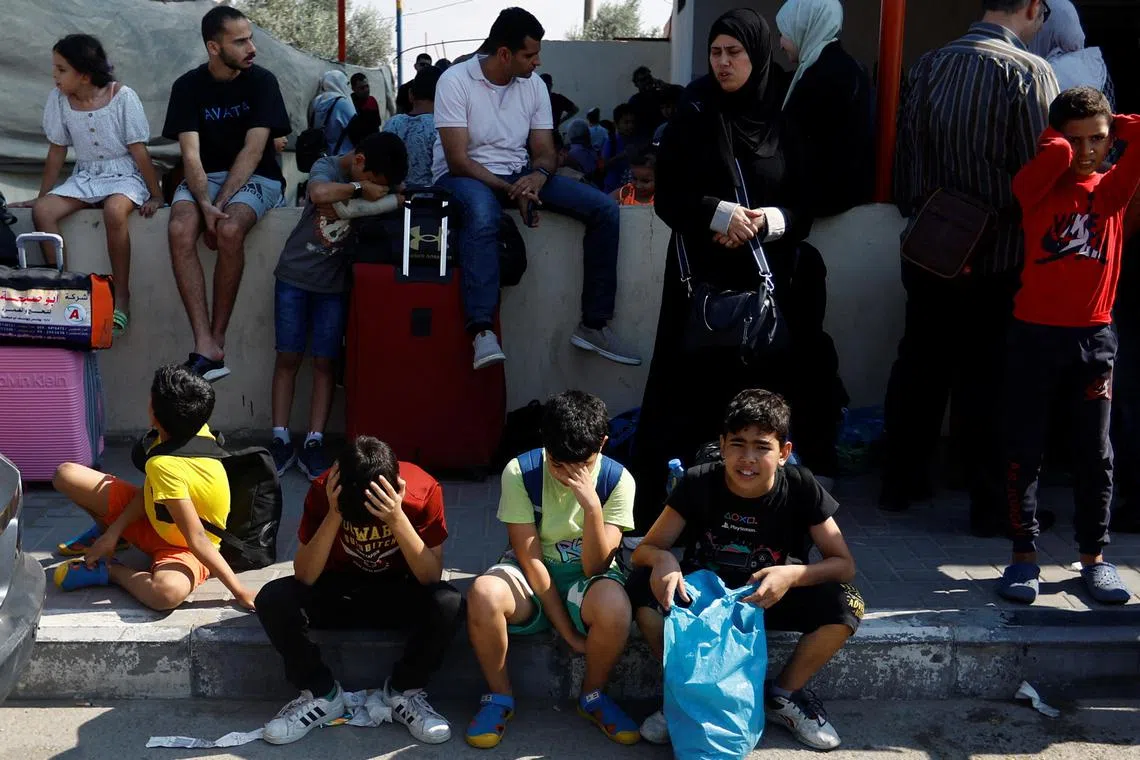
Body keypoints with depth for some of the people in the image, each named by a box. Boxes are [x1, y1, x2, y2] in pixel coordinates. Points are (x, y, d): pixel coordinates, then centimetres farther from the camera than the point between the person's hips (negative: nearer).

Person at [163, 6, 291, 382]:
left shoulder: (262, 81, -5)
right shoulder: (188, 86, -1)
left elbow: (253, 151, -13)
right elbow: (191, 154, -10)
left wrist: (220, 204, -22)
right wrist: (204, 203, -28)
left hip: (254, 177, -2)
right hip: (204, 178, 2)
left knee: (230, 230, -34)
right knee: (180, 230, -30)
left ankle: (217, 341, -22)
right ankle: (206, 348, -33)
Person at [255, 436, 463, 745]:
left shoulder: (423, 489, -24)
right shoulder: (323, 490, -22)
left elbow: (431, 578, -25)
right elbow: (304, 577, -23)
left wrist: (397, 519, -38)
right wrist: (334, 514, -35)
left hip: (398, 593, -1)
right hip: (338, 590, 1)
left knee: (448, 604, -33)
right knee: (273, 599, -27)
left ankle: (404, 691, -6)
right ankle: (321, 694, -5)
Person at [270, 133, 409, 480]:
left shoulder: (379, 179, 2)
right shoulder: (327, 167, -13)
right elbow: (319, 193, -33)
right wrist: (360, 188, -26)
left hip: (334, 284, 3)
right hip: (295, 275, -3)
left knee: (325, 362, -1)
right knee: (288, 357, 0)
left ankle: (314, 442, 2)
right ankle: (280, 439, 5)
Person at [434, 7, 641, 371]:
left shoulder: (534, 84, 2)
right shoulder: (455, 81, -14)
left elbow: (545, 152, 3)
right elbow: (458, 160, -19)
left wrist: (538, 176, -22)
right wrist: (511, 191, -28)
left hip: (519, 174, 6)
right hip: (465, 175, -5)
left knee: (604, 208, -11)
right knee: (483, 215, -44)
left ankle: (594, 325, -9)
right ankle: (482, 330, -47)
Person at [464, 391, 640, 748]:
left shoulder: (617, 480, -15)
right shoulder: (520, 472, -17)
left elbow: (595, 567, -20)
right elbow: (530, 557, -16)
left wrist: (591, 506, -36)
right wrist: (568, 631, -19)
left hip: (585, 576, 0)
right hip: (532, 574, 0)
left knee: (613, 606, -37)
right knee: (483, 594, -35)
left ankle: (592, 696, -5)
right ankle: (499, 697, -8)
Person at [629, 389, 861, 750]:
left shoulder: (802, 488, -18)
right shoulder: (698, 483, -18)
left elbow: (844, 564, -16)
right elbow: (645, 549, -15)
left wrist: (794, 574, -37)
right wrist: (663, 559, -41)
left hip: (770, 596, 0)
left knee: (846, 605, -26)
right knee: (643, 586, -28)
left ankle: (782, 695, -1)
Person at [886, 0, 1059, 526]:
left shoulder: (928, 67, 2)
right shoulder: (1029, 73, -12)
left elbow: (905, 160, 7)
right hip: (999, 258, -4)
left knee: (918, 366, 14)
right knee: (985, 381, 3)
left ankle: (902, 481, 25)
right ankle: (990, 505, 12)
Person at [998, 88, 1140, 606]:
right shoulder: (1037, 187, -2)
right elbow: (1057, 154, -22)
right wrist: (1061, 137, -1)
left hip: (1093, 336, 3)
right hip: (1034, 334, -2)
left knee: (1095, 452, 9)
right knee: (1024, 450, 3)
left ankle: (1094, 557, 20)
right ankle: (1024, 554, 13)